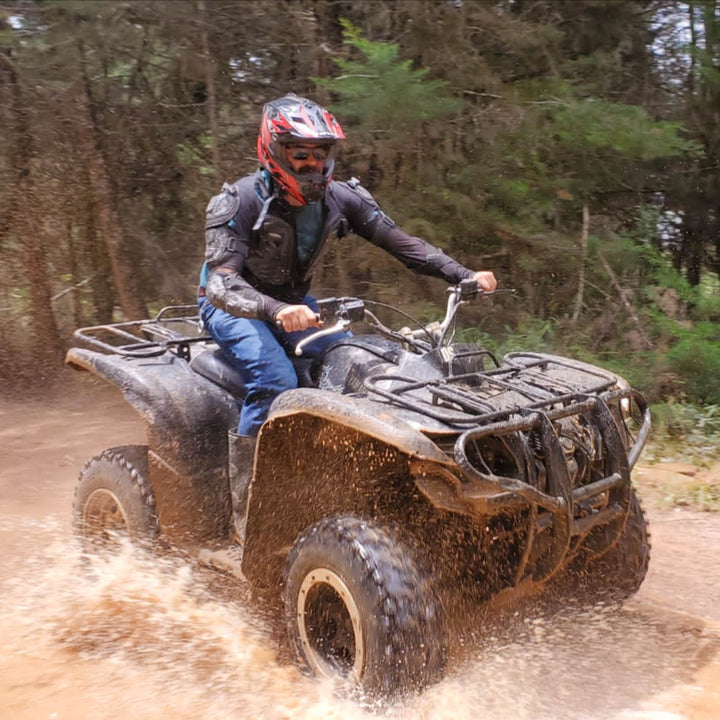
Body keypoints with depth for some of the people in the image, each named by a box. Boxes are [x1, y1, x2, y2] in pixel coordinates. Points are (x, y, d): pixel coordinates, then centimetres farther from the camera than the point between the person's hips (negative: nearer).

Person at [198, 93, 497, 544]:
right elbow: (221, 283, -36)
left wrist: (463, 275, -25)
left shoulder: (340, 199, -8)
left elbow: (401, 242, -10)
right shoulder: (240, 202, -24)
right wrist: (275, 311, -56)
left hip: (295, 304, 5)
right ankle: (245, 509, -20)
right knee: (275, 380, -31)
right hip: (235, 306, -5)